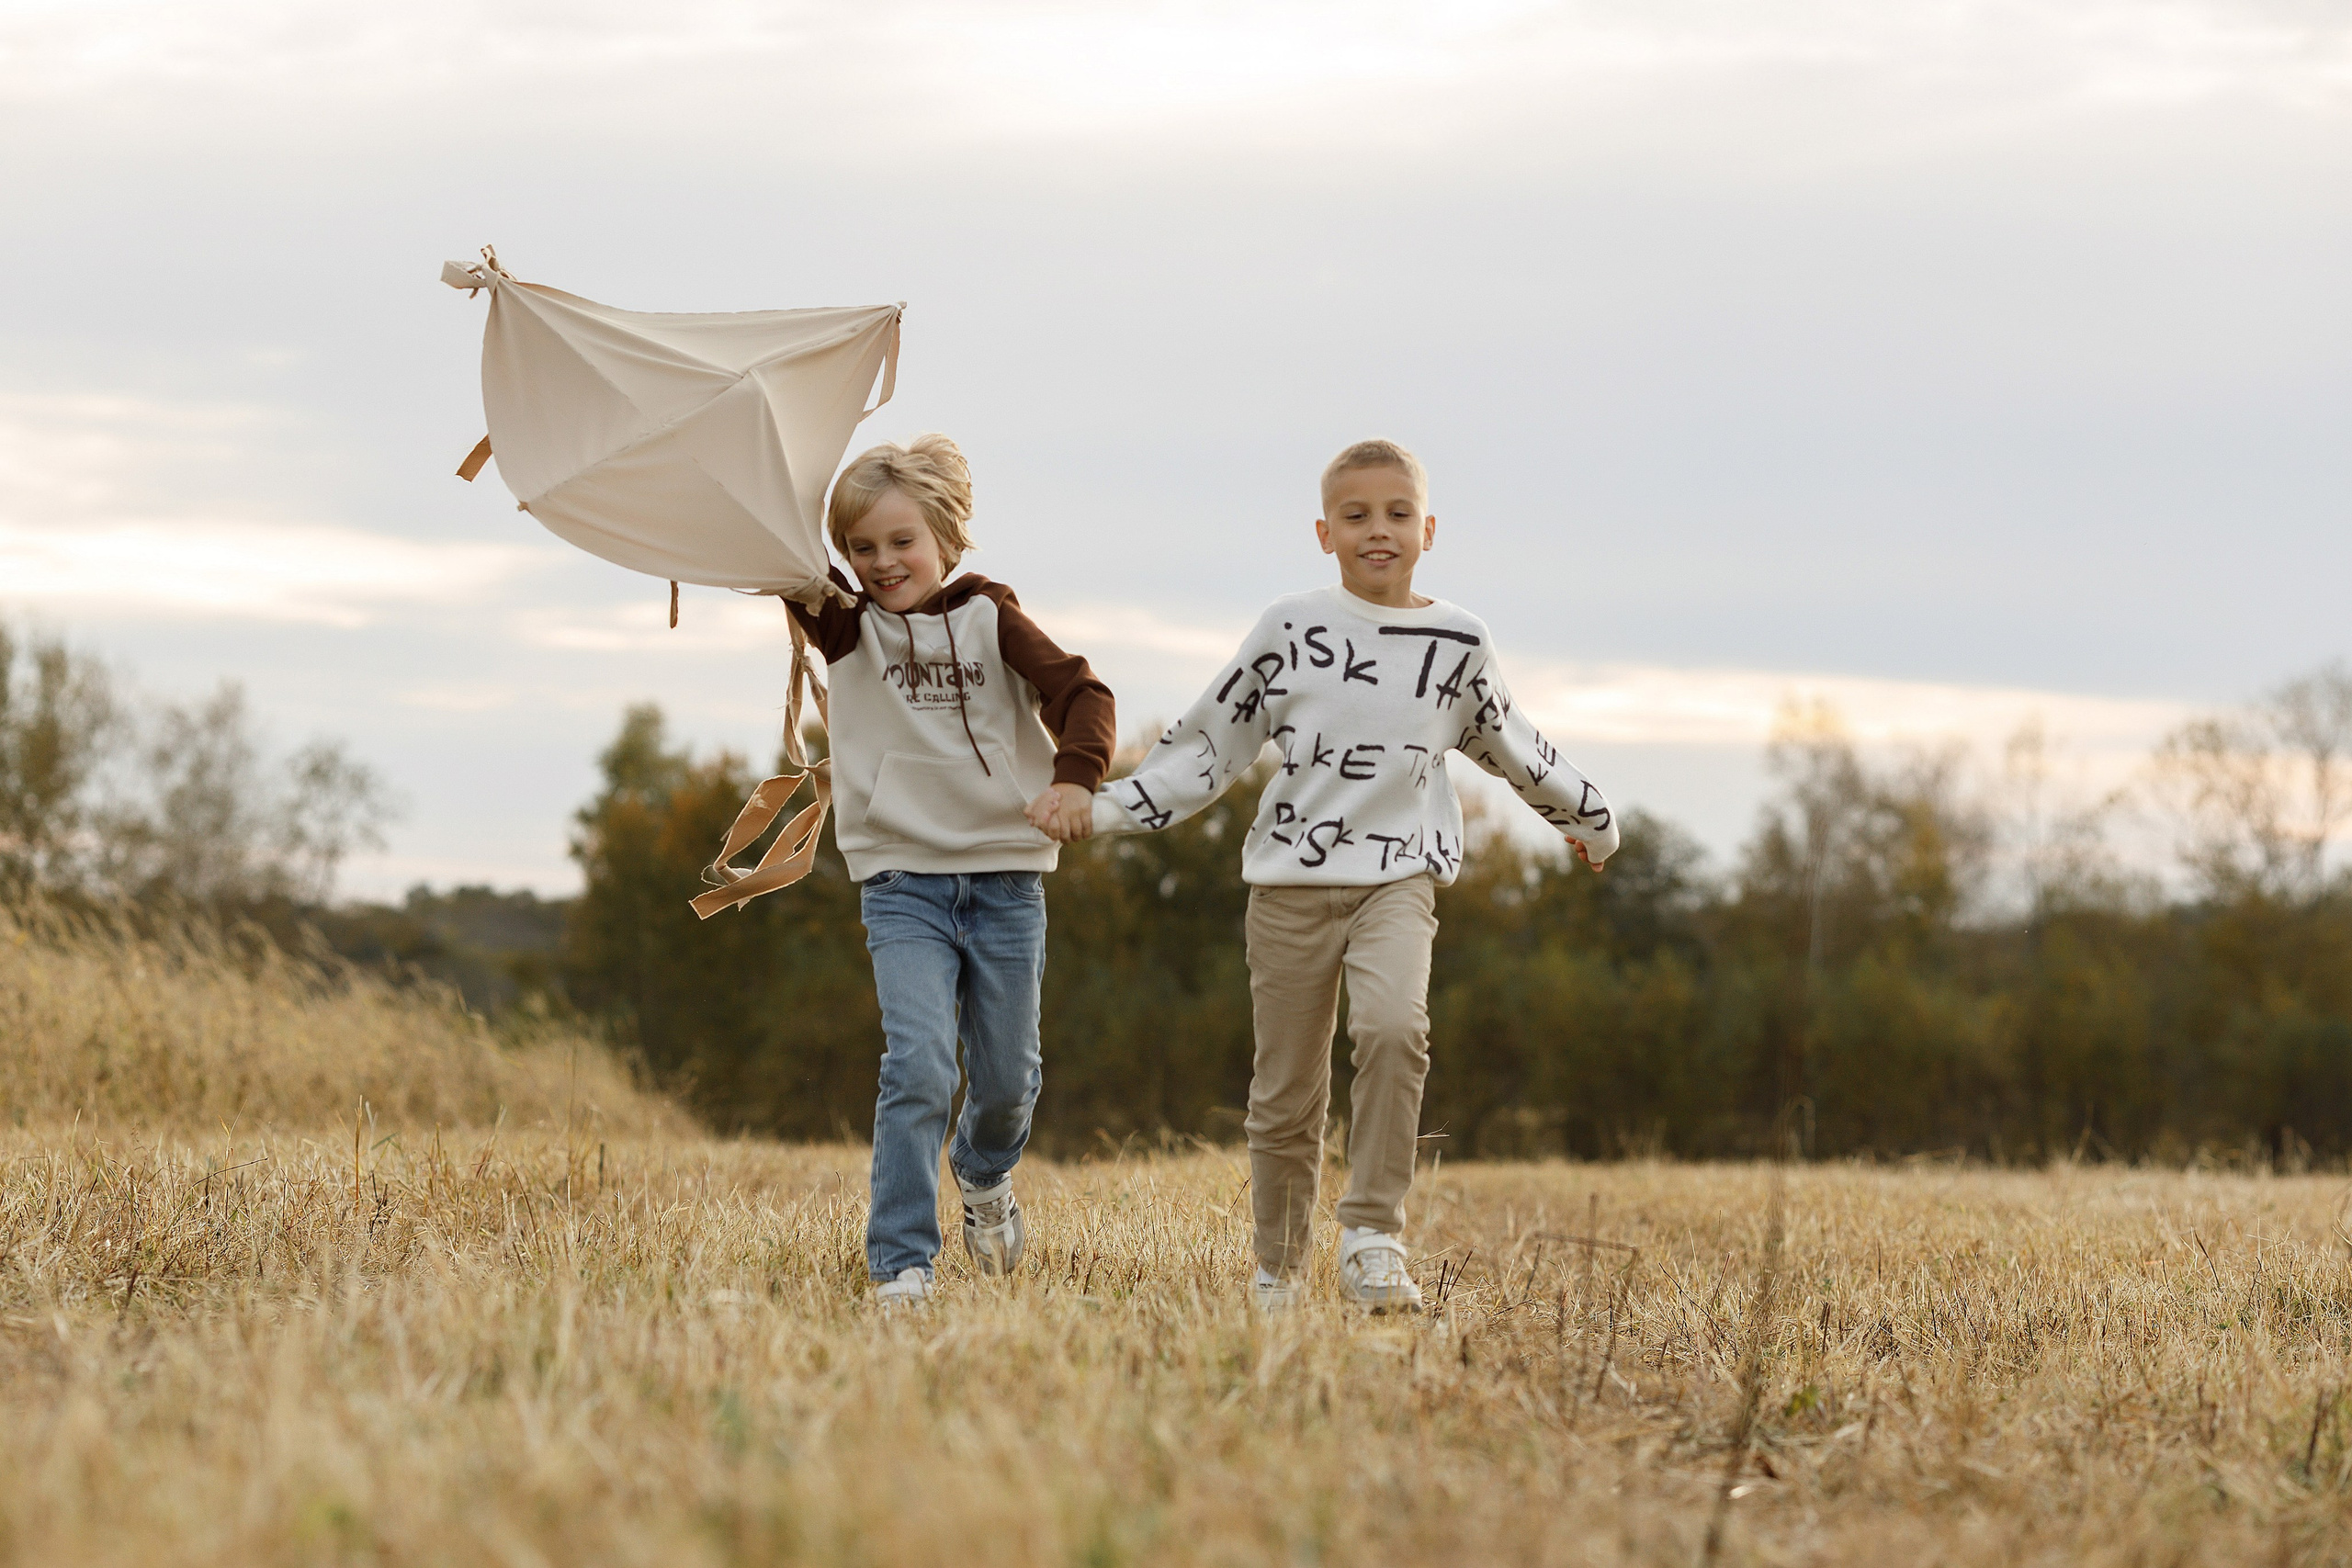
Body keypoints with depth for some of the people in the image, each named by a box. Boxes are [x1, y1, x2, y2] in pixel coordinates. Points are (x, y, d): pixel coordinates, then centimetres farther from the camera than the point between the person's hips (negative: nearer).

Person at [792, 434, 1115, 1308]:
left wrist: (1075, 775, -26)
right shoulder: (847, 628, 4)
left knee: (1008, 1078, 11)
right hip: (901, 883, -1)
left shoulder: (990, 619, 2)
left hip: (1006, 881, 1)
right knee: (917, 1068, -18)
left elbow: (1080, 694, -9)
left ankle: (986, 1174, 46)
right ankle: (900, 1267, -16)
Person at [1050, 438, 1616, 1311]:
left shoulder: (1459, 644, 4)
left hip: (1398, 875, 0)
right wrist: (1111, 809, -1)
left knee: (1393, 1025, -28)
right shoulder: (1291, 630, 1)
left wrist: (1588, 819, 34)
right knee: (1286, 1094, 4)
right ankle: (1277, 1270, 21)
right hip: (1292, 878, 0)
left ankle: (1373, 1239, -22)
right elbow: (1211, 741, 7)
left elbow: (1509, 746, 22)